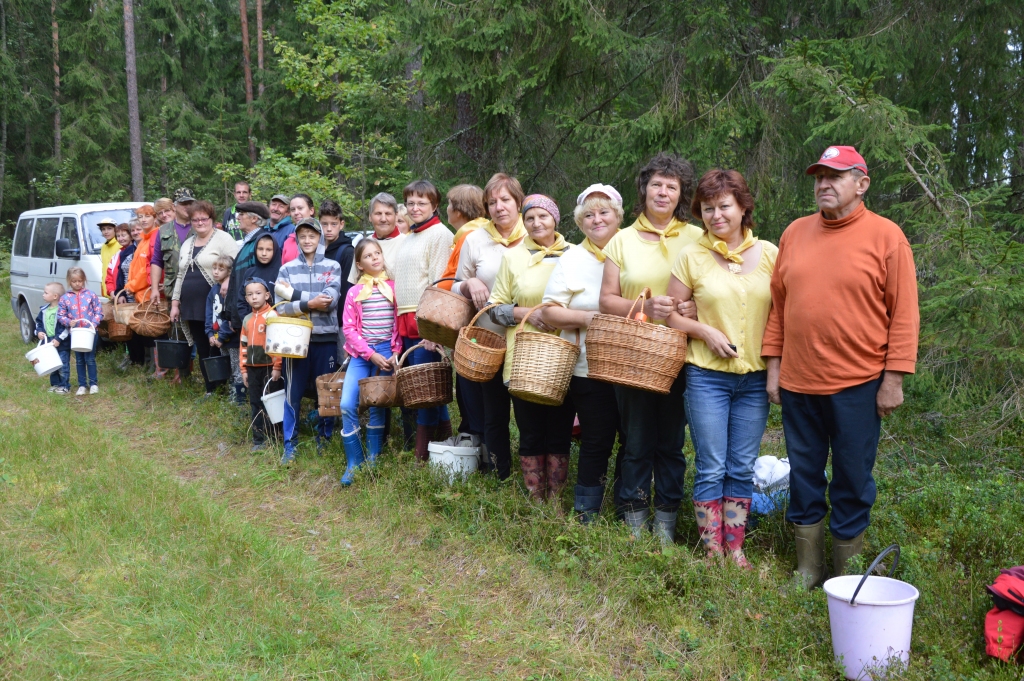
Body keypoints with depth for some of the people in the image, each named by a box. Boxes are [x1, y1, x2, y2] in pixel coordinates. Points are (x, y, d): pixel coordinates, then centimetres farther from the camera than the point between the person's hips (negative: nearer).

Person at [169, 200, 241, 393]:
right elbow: (180, 275, 23)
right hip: (192, 307, 7)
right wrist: (175, 303, 18)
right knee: (202, 350, 9)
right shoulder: (187, 244, 20)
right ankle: (210, 390, 17)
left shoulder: (223, 239, -3)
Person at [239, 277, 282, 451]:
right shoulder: (247, 319, 12)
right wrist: (244, 369, 13)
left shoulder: (272, 316, -8)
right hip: (252, 368, 6)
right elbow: (243, 345, 16)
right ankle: (258, 439, 16)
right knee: (255, 404, 9)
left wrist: (277, 367, -14)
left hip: (269, 367, -6)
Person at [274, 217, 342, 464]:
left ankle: (324, 439, 24)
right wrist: (308, 304, -19)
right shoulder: (287, 269, 6)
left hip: (325, 337, 0)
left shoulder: (332, 267, 4)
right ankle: (290, 445, 11)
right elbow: (280, 306, -5)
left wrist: (294, 293, -12)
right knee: (293, 393, 2)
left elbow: (330, 301, -11)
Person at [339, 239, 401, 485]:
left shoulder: (394, 287, 6)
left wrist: (396, 353, -9)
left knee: (377, 408, 1)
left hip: (387, 353, 0)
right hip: (361, 354, 1)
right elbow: (349, 328, 0)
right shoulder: (354, 292, 6)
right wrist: (371, 354, -10)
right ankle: (353, 463, 0)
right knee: (348, 405, -12)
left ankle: (373, 460, 15)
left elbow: (401, 324, 3)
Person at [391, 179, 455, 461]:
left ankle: (423, 454, 1)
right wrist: (402, 321, 17)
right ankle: (444, 437, 19)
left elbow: (439, 282, -13)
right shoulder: (406, 239, 20)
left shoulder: (440, 234, -6)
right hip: (406, 322, 8)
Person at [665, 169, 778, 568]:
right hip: (707, 375, -2)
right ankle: (711, 551, 13)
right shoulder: (691, 256, 0)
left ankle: (735, 548, 20)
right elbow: (670, 314, 3)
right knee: (710, 469, 2)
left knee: (742, 469, 9)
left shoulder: (769, 254, 4)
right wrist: (705, 331, -12)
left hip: (755, 377, 2)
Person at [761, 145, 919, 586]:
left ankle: (846, 578, 22)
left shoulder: (886, 236, -4)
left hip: (857, 384, -4)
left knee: (852, 480, 7)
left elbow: (904, 313, -6)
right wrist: (774, 366, 6)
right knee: (804, 477, 12)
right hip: (797, 383, 4)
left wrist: (893, 378, -10)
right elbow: (778, 305, 10)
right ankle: (807, 573, 26)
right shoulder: (795, 233, 8)